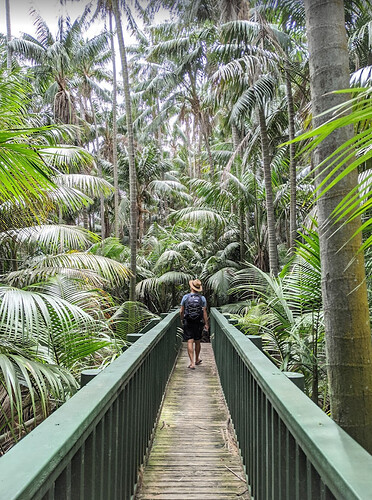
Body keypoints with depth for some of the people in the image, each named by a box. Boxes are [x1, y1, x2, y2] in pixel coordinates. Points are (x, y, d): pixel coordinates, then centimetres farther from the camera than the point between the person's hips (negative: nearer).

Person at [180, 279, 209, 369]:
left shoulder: (185, 297, -5)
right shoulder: (202, 298, -4)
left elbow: (181, 312, 1)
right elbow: (204, 312, -5)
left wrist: (182, 319, 19)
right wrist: (206, 324, 3)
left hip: (188, 323, -2)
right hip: (198, 323, 2)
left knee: (190, 342, -3)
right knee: (197, 342, 16)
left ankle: (192, 363, -10)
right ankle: (197, 360, 33)